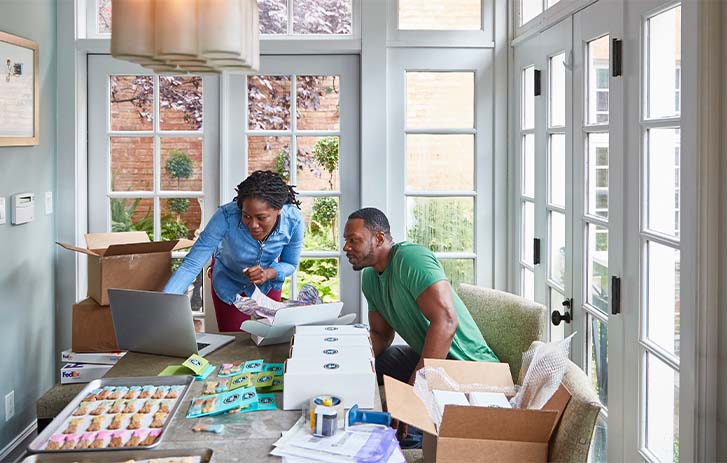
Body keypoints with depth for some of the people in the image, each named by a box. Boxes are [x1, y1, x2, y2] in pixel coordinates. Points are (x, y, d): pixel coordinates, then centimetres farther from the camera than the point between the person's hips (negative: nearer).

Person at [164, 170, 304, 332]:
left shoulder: (294, 220, -32)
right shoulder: (227, 216, -40)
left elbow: (290, 264, -13)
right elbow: (192, 264, -39)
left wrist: (269, 274, -35)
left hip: (269, 285, 2)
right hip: (229, 284, -1)